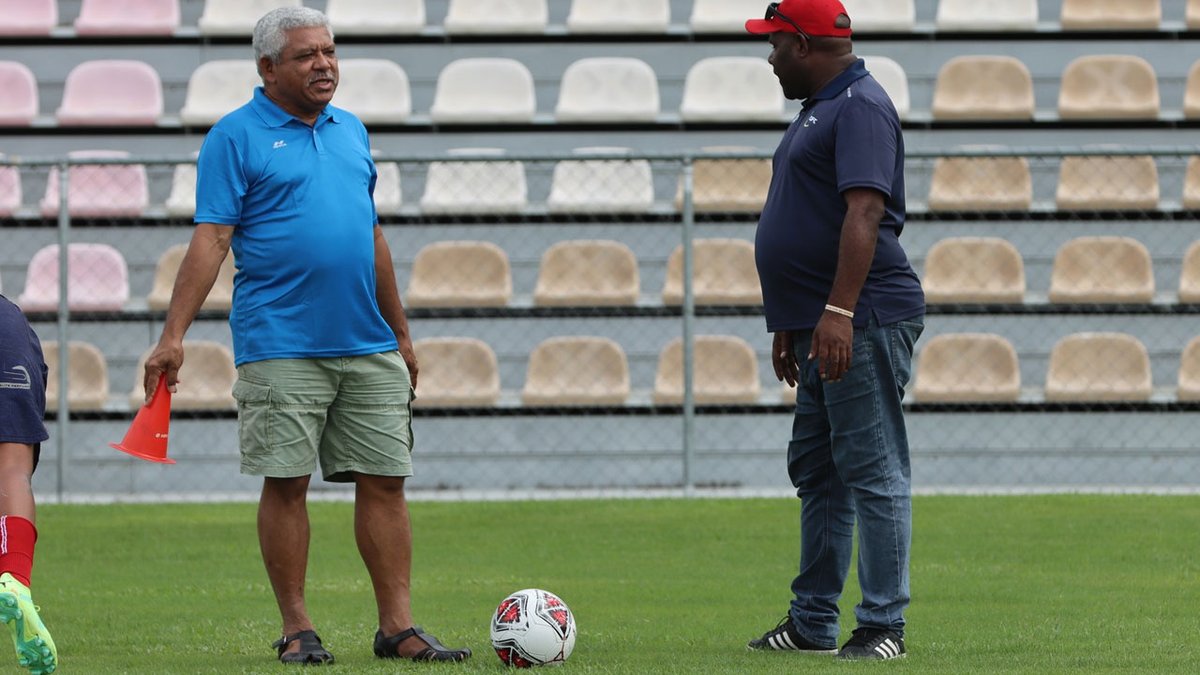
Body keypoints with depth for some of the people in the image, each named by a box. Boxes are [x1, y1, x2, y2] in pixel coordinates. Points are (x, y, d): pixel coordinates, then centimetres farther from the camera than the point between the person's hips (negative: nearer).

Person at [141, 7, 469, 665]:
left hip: (368, 348, 5)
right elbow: (210, 240, -8)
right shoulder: (236, 137, -2)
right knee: (285, 484, -2)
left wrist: (401, 335, 22)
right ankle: (296, 629, 6)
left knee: (384, 482, 2)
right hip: (281, 349, -5)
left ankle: (397, 625, 5)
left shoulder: (352, 132, 16)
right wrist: (173, 335, -16)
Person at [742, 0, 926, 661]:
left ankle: (883, 626, -9)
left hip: (863, 325, -11)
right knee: (816, 472, 15)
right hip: (823, 329, 11)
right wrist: (791, 324, 25)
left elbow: (865, 213, -23)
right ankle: (811, 623, 21)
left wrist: (838, 312, -30)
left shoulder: (860, 106, -12)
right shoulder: (819, 110, 21)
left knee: (873, 471, -9)